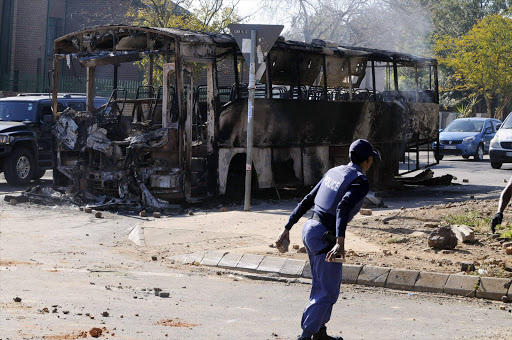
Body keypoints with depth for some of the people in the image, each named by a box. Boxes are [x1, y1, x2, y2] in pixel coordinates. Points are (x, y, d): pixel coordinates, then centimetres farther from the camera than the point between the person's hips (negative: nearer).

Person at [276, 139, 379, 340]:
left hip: (310, 229, 9)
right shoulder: (360, 182, -10)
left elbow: (307, 201, 14)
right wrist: (340, 242, -39)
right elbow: (343, 207, -29)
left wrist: (287, 228, 17)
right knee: (328, 293, 0)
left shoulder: (334, 172, 14)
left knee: (322, 285, 21)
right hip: (325, 238, -9)